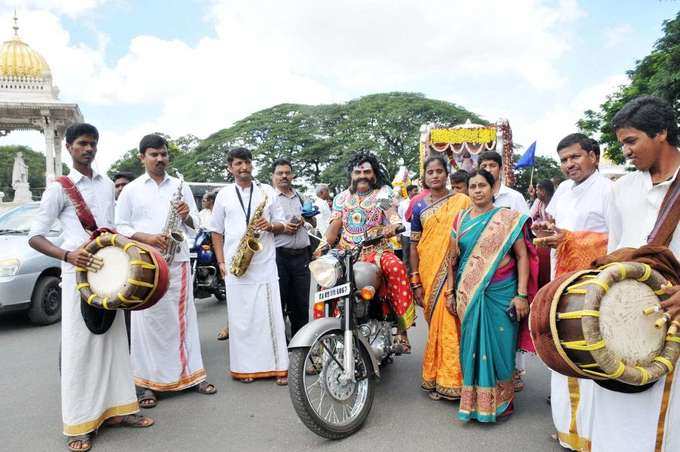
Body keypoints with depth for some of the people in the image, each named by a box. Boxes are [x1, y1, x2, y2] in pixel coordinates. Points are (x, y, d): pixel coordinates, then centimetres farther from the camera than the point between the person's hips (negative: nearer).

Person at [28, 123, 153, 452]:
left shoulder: (107, 185, 13)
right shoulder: (59, 188, -3)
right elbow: (34, 237, -6)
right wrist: (67, 255, -23)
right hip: (78, 275, -5)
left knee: (113, 342, 9)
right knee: (78, 347, -2)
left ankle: (116, 408, 20)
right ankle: (79, 423, 7)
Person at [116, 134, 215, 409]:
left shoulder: (180, 186, 13)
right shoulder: (131, 190, 7)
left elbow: (194, 226, 11)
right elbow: (120, 227, 3)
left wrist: (186, 216, -11)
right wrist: (147, 237, -13)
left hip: (178, 261, 2)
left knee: (183, 318, 6)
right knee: (147, 322, -1)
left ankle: (191, 375, 14)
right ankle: (146, 383, 7)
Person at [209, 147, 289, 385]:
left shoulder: (267, 191, 9)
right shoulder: (224, 194, 10)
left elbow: (280, 225, 11)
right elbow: (217, 231, 12)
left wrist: (270, 226, -12)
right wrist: (221, 262, 2)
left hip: (265, 264, 0)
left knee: (271, 315, 0)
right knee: (241, 318, 4)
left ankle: (277, 366, 8)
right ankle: (245, 367, 15)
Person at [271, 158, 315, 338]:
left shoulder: (301, 197, 18)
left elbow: (314, 223, 25)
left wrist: (308, 218, 3)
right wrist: (281, 228, -17)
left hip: (301, 255, 5)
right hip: (278, 256, -4)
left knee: (301, 302, 10)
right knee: (278, 302, 1)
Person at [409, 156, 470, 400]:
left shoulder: (462, 201, 3)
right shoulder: (419, 207, 8)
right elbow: (414, 246, 7)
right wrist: (416, 284, 2)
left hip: (456, 273, -2)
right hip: (429, 272, 2)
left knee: (451, 323, -5)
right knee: (437, 323, 8)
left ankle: (450, 378, 9)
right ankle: (437, 378, 20)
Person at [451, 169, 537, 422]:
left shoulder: (507, 219, -1)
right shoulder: (461, 219, 9)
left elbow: (522, 256, -3)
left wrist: (522, 294, -10)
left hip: (500, 294, -3)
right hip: (469, 295, 3)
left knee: (499, 346, 3)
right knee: (472, 346, 8)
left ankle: (501, 402, 21)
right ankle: (474, 401, 23)